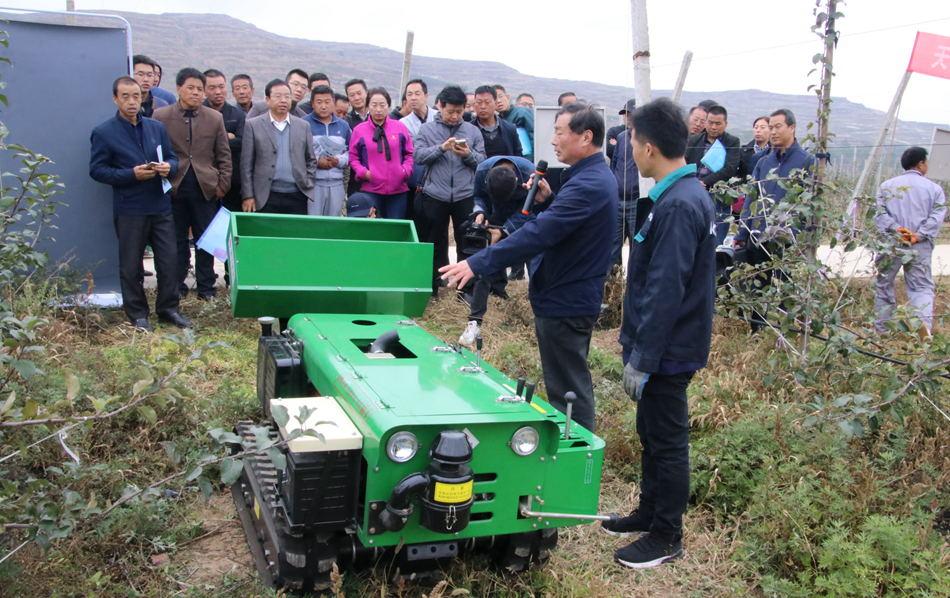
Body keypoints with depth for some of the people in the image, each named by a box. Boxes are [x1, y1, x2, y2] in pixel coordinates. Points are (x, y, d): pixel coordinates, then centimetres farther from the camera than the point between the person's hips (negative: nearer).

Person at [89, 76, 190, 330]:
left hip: (161, 206, 3)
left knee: (168, 260, 7)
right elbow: (96, 170, -5)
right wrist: (132, 174, -17)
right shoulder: (103, 133, -4)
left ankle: (168, 308, 21)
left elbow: (172, 158, 14)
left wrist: (168, 167, -10)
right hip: (129, 210, -3)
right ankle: (137, 313, 21)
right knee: (131, 265, 7)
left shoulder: (157, 127, 8)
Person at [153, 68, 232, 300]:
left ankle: (206, 287, 15)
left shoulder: (215, 118, 4)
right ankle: (177, 286, 18)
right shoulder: (161, 116, 0)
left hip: (206, 188, 1)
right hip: (174, 187, -1)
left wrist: (223, 184, 1)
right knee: (176, 240, 7)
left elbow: (224, 155, 7)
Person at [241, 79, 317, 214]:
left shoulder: (303, 126, 11)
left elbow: (311, 160, 15)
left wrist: (308, 186, 3)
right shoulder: (253, 125, 3)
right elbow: (246, 164, 1)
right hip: (266, 197, -2)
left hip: (297, 197, 2)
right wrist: (248, 196, -4)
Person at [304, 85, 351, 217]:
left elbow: (350, 151, 16)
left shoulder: (343, 125, 16)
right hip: (312, 182, -4)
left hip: (337, 184, 4)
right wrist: (316, 161, -14)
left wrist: (339, 160, -3)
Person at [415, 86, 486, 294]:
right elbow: (418, 155, -8)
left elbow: (483, 161, 4)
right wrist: (441, 148, -20)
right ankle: (433, 286, 22)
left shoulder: (473, 131, 7)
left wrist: (468, 154, -15)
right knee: (435, 243, 10)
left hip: (465, 196, 1)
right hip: (435, 196, -1)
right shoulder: (427, 129, 4)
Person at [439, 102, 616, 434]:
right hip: (573, 296, 11)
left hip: (564, 302, -11)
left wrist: (478, 263, -31)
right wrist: (549, 200, 1)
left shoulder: (587, 185, -24)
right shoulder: (597, 177, 10)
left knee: (567, 389, 2)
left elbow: (538, 233, -31)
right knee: (573, 383, 22)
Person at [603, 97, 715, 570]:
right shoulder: (685, 194, 8)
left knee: (667, 441, 5)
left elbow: (665, 292, -26)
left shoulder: (679, 205, -24)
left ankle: (667, 537, 21)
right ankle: (650, 511, 38)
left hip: (667, 351, -10)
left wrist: (643, 359, -21)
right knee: (652, 433, 21)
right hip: (661, 346, 10)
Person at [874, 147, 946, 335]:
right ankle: (925, 327, -16)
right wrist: (919, 235, -13)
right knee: (922, 287, 4)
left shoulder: (887, 186, 8)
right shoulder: (934, 188, 3)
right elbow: (937, 217, -8)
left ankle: (881, 328, 20)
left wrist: (896, 231, -10)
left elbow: (880, 213, -3)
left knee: (883, 285, 14)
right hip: (920, 247, -1)